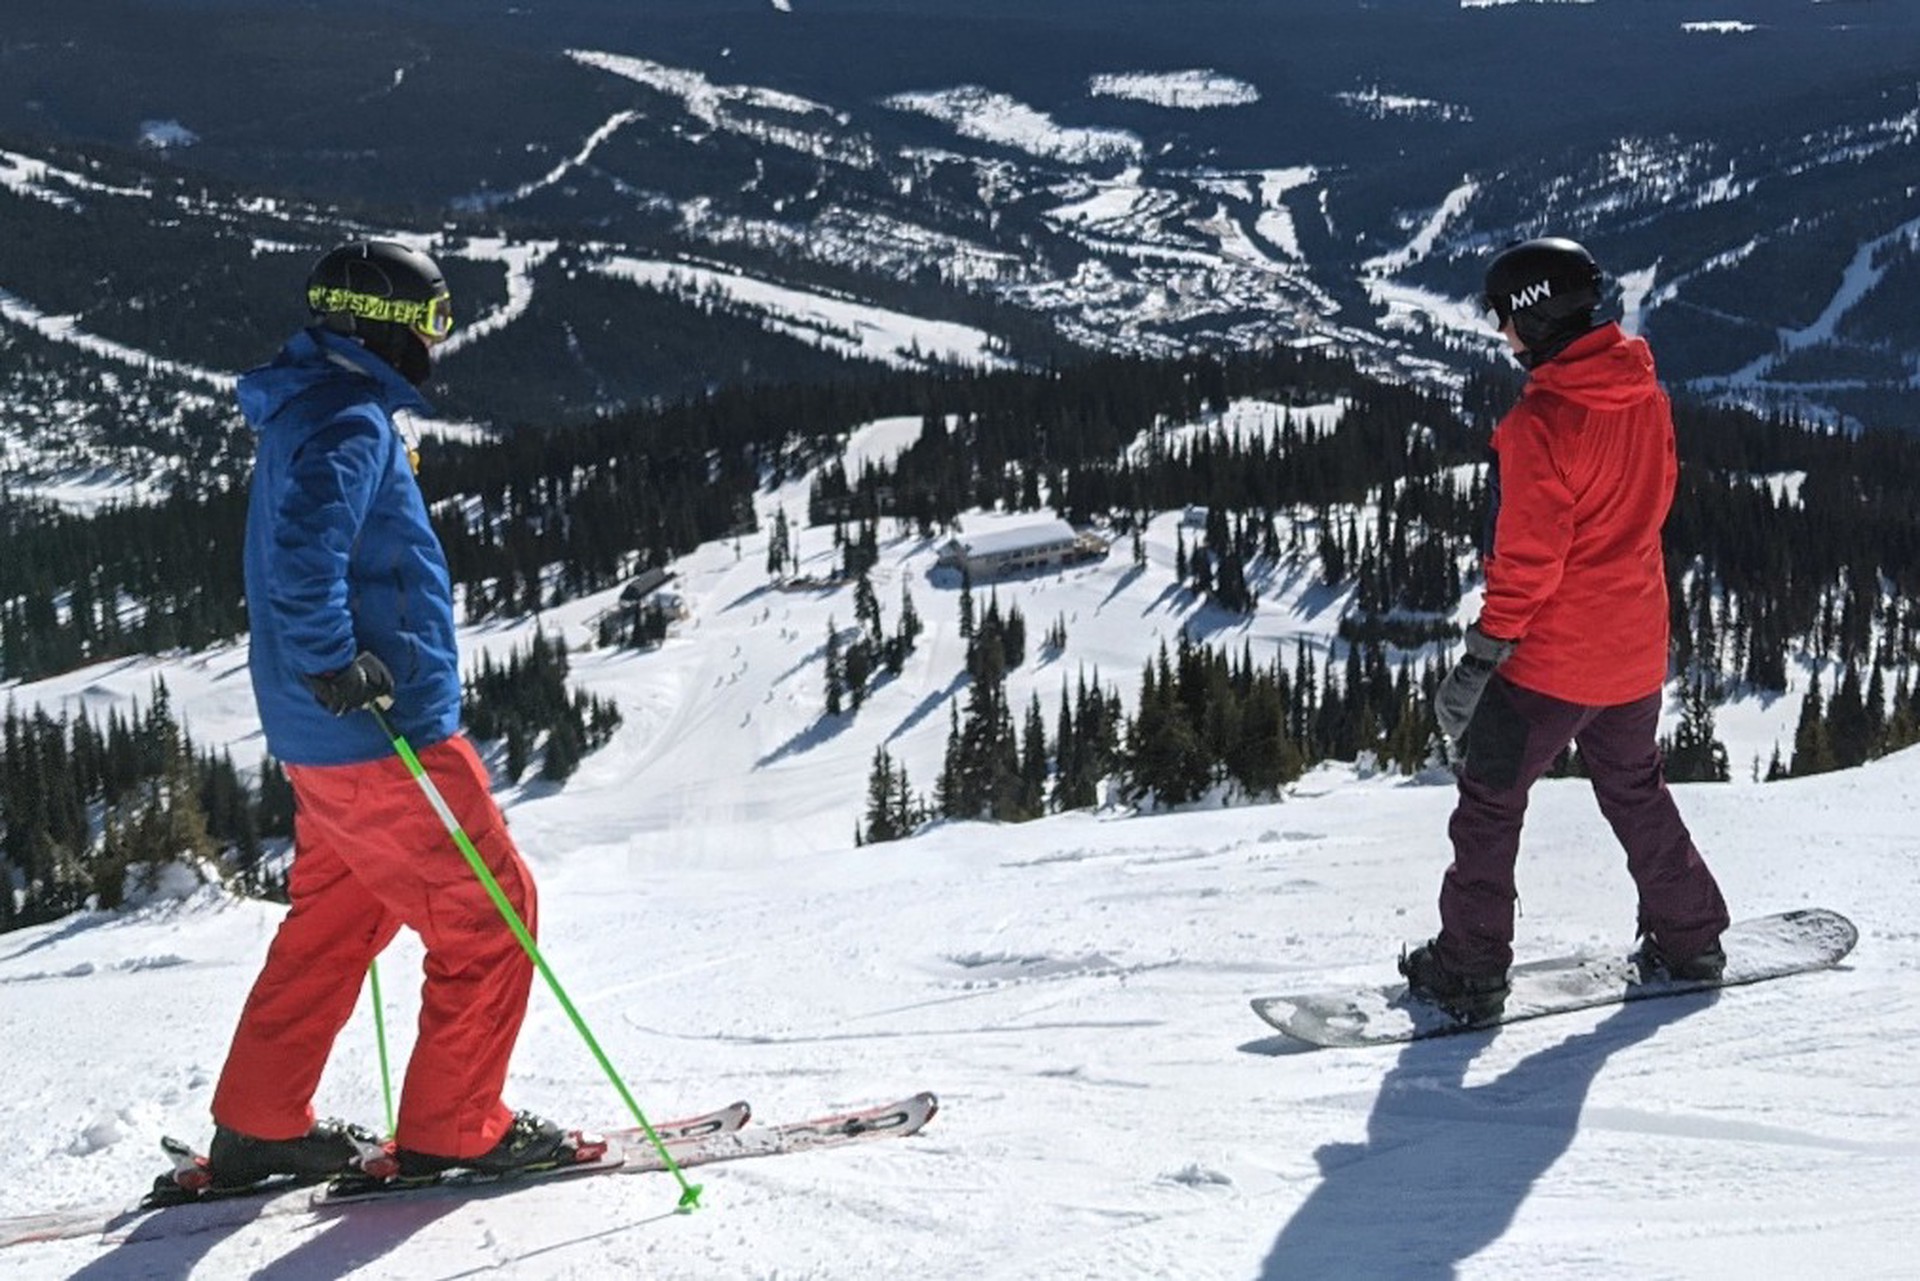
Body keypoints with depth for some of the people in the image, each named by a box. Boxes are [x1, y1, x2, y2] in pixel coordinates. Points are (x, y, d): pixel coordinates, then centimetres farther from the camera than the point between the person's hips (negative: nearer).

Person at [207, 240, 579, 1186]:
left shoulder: (305, 416, 18)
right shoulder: (351, 422, -15)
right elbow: (305, 550, -30)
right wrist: (332, 662, -27)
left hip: (322, 734, 10)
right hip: (381, 729, -10)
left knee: (336, 917, 18)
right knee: (487, 912, -1)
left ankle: (257, 1126, 22)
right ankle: (452, 1129, 6)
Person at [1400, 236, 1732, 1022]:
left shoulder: (1541, 421, -23)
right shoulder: (1644, 394, 0)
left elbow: (1528, 558, -23)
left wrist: (1480, 658, -17)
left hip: (1552, 653, -7)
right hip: (1636, 646, 7)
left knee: (1489, 802, 5)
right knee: (1636, 789, 24)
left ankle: (1469, 971, 9)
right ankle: (1687, 940, 32)